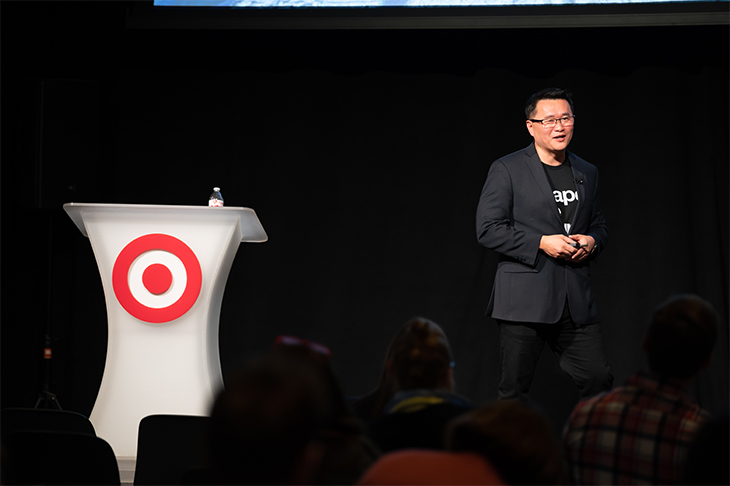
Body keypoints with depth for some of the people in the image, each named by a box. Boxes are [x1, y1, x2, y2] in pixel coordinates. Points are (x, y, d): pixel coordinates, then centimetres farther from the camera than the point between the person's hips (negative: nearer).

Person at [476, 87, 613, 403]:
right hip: (524, 300, -4)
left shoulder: (587, 173, 16)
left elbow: (599, 225, 25)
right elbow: (488, 229, -7)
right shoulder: (507, 170, -2)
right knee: (514, 390, 0)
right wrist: (541, 243, -15)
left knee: (599, 381, 0)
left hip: (576, 300, 5)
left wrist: (592, 242, 1)